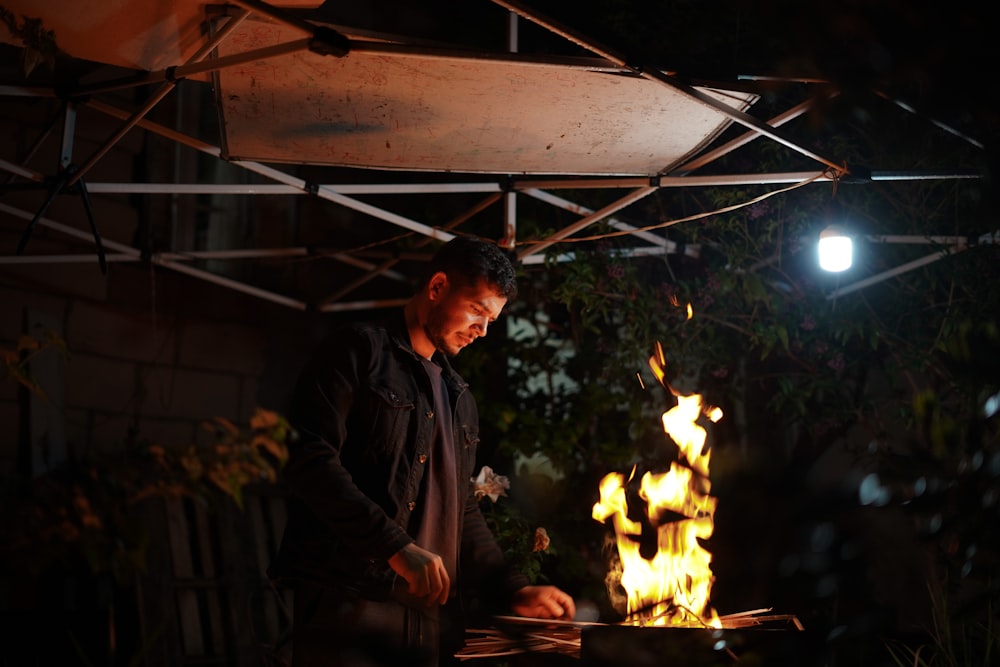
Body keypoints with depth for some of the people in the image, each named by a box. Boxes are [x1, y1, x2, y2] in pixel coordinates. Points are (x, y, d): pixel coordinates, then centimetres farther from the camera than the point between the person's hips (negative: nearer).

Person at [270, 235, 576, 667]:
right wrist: (396, 547, -19)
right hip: (349, 603, -7)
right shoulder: (359, 351, 1)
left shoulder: (459, 399, 24)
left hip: (429, 612, 7)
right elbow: (309, 461, -12)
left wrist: (513, 591, 14)